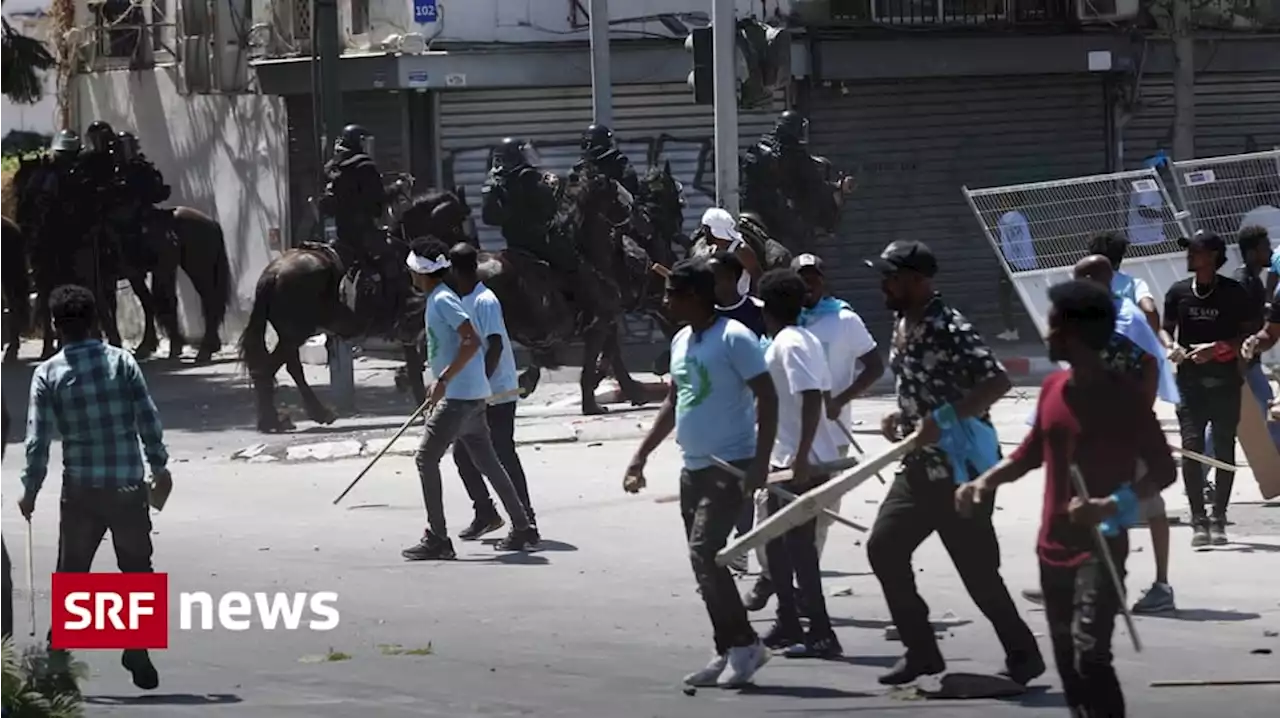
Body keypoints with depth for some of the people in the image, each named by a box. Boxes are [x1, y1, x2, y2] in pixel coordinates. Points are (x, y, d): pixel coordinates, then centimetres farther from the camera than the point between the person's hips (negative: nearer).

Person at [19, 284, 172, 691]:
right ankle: (136, 651, 10)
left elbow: (38, 438, -4)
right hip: (128, 485, 0)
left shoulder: (48, 374, -4)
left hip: (81, 489, 0)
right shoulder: (121, 361, -3)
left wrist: (30, 490, 6)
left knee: (71, 574, 11)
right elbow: (148, 418, -3)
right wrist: (159, 466, 10)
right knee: (136, 570, 13)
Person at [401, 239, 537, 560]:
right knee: (486, 461, 14)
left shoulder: (442, 301, -14)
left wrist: (443, 380, -24)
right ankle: (521, 528, 19)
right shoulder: (438, 299, 16)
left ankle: (436, 539, -10)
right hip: (471, 395, 10)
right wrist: (442, 383, 31)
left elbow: (471, 342, -24)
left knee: (427, 457, -9)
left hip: (460, 397, -10)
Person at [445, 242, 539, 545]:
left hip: (497, 393, -9)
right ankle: (485, 513, 24)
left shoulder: (485, 302, -16)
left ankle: (527, 523, -7)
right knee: (462, 454, 11)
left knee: (504, 457, -9)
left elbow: (495, 347, -22)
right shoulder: (462, 301, 12)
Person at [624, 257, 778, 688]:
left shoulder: (733, 338, -13)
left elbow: (767, 398, -16)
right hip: (693, 469, 9)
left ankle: (743, 645, -9)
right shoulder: (682, 341, 13)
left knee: (703, 554, -17)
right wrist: (641, 457, 20)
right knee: (704, 562, 8)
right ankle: (730, 653, 13)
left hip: (730, 467, -9)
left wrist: (761, 463, -23)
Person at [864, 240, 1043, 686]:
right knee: (884, 547, 7)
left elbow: (998, 382, -27)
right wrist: (901, 417, 8)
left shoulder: (949, 329, -20)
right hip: (920, 466, 9)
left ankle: (1023, 655, 11)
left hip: (957, 467, -9)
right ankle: (922, 652, 14)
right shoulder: (901, 325, 9)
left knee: (977, 569, -3)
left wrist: (944, 418, -31)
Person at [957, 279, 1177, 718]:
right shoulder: (1053, 388, 6)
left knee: (1089, 654, -21)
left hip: (1101, 548, -8)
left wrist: (1108, 507, -29)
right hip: (1054, 549, 8)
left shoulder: (1124, 396, -14)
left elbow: (1163, 471, -13)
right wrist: (985, 483, 6)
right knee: (1068, 661, 13)